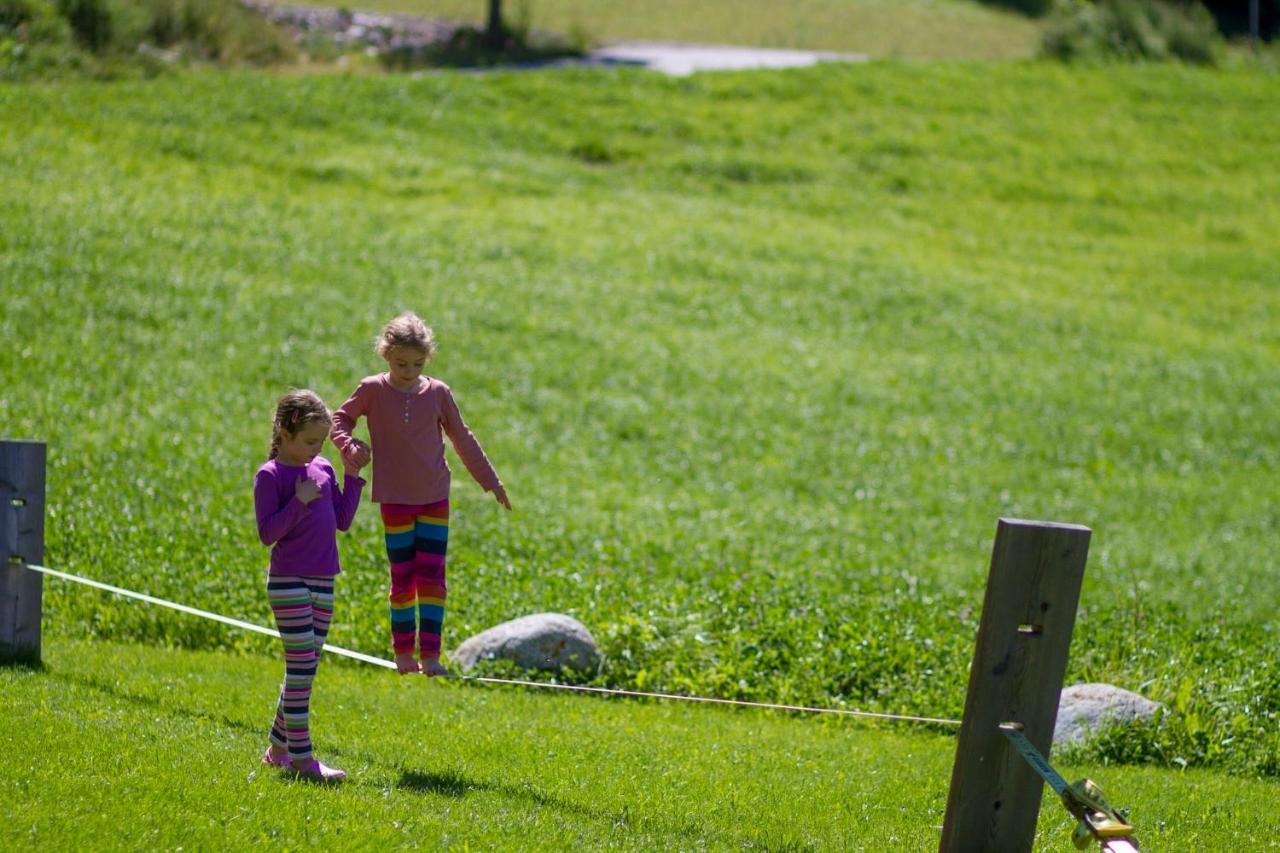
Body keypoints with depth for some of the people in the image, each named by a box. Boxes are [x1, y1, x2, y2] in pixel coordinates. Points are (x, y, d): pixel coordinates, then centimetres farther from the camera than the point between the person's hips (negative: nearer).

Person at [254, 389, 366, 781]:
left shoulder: (323, 470, 11)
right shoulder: (270, 476, -9)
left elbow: (342, 521, 13)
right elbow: (267, 533, -15)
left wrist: (352, 477, 6)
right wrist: (299, 501, -21)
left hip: (323, 583, 7)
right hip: (288, 583, -7)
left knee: (305, 668, 11)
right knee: (302, 666, -11)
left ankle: (278, 747, 21)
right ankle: (301, 758, -10)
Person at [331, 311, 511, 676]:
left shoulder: (437, 392, 1)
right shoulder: (373, 390, -5)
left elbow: (462, 438, 11)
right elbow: (340, 419, 8)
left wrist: (491, 481, 15)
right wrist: (350, 446, -14)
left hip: (435, 498, 2)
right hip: (396, 499, -2)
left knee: (433, 578, -2)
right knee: (403, 578, 0)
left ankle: (430, 654, 1)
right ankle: (403, 652, 12)